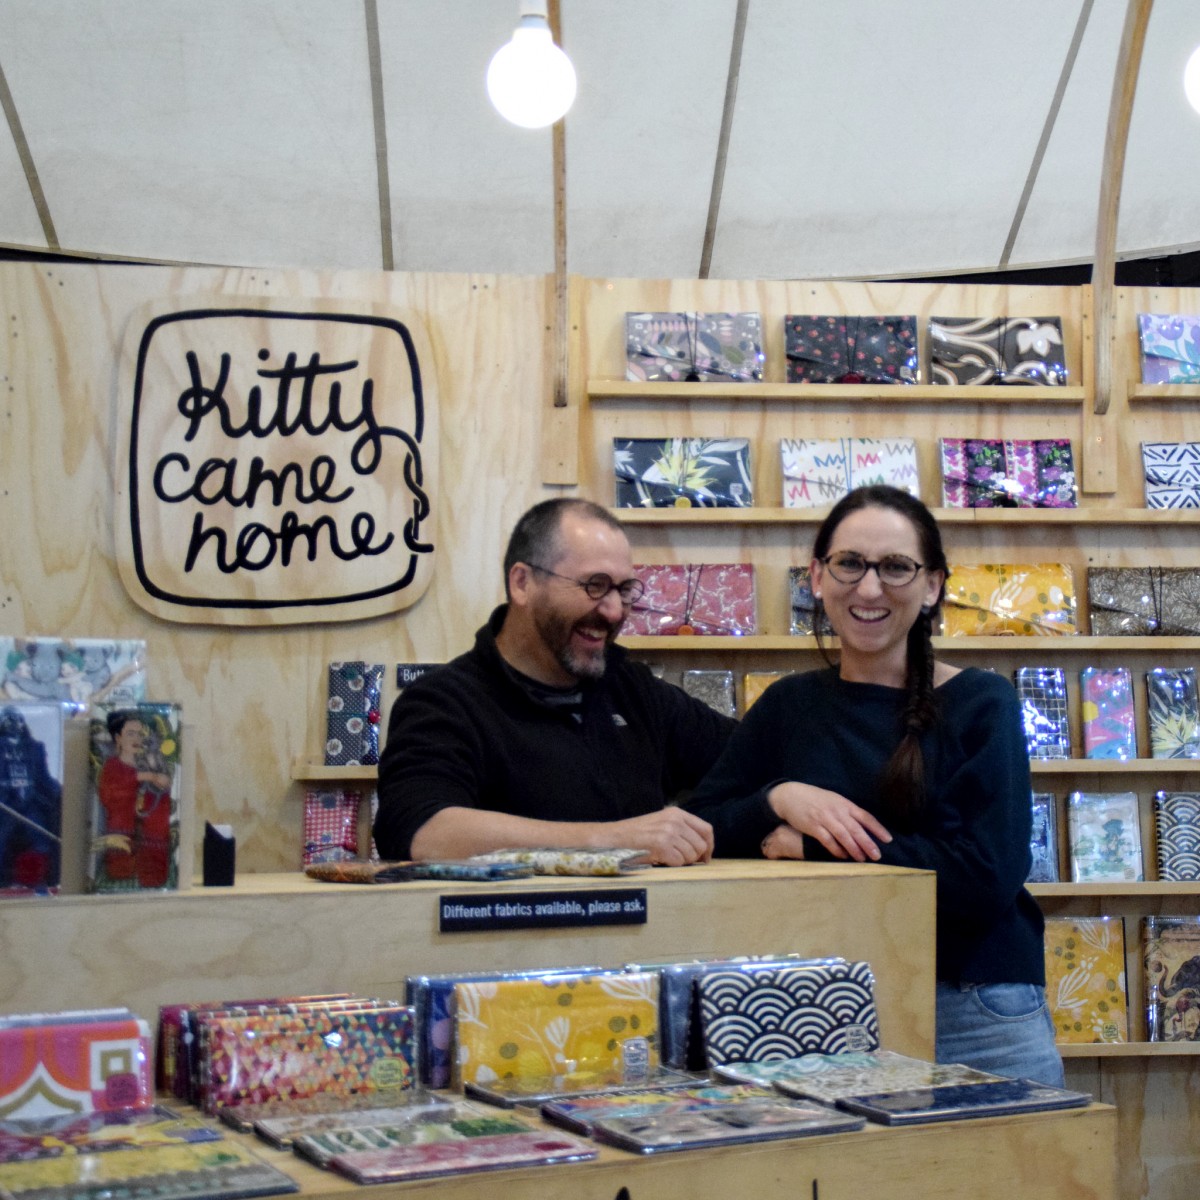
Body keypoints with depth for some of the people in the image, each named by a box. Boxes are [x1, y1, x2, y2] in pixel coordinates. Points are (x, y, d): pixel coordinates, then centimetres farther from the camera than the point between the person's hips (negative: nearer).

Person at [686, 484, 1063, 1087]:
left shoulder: (980, 704, -4)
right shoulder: (787, 706, 7)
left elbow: (986, 877, -17)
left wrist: (813, 847, -15)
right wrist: (779, 798, -18)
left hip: (978, 1022, -2)